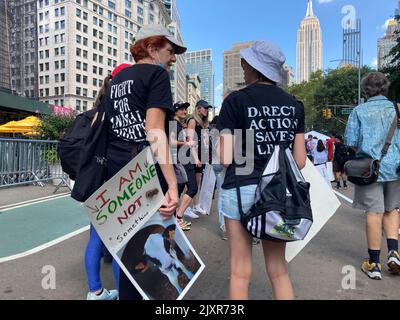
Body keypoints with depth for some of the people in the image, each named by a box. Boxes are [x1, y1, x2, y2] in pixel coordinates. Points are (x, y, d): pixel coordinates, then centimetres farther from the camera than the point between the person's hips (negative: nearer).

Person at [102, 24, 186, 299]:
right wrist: (173, 184, -22)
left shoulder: (117, 79, 19)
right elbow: (154, 131, -18)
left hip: (116, 169, 8)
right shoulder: (156, 74, -5)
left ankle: (127, 294, 32)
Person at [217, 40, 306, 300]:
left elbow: (226, 158, -11)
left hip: (242, 189, -4)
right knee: (278, 268, 19)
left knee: (241, 271, 10)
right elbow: (300, 160, 7)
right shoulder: (294, 104, 7)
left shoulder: (236, 100, -6)